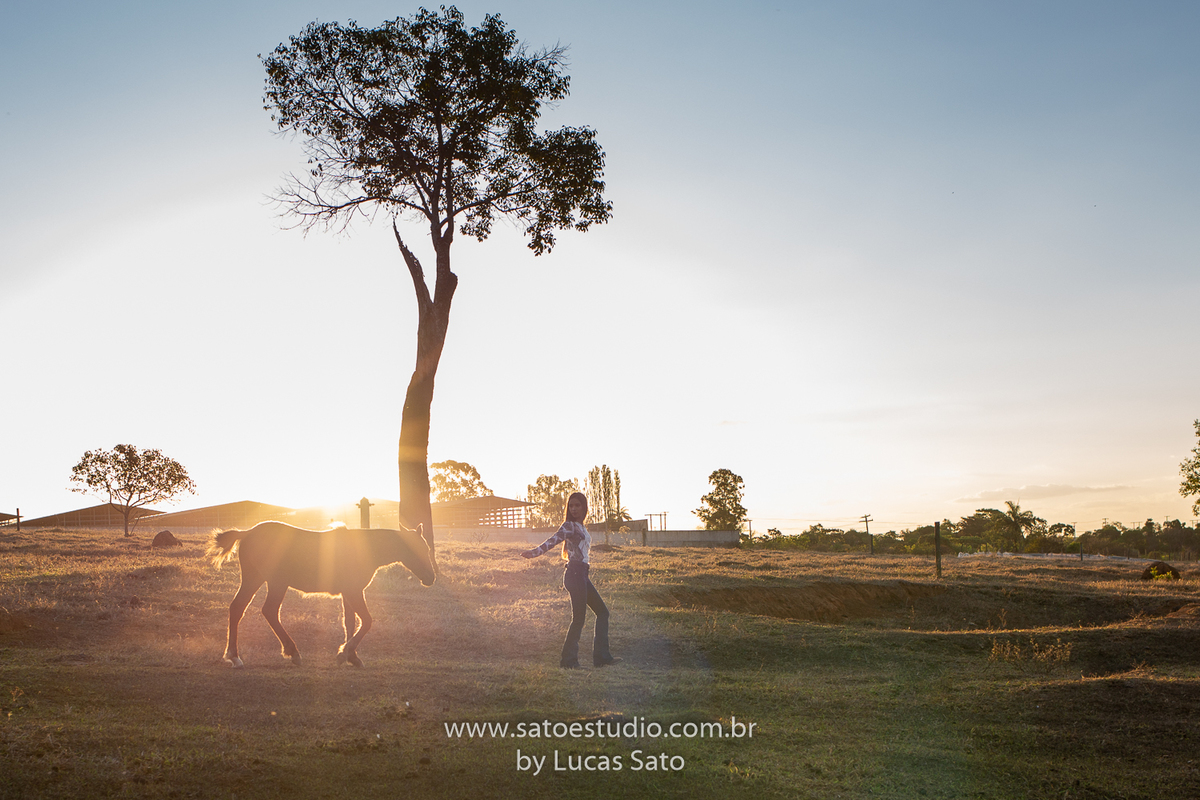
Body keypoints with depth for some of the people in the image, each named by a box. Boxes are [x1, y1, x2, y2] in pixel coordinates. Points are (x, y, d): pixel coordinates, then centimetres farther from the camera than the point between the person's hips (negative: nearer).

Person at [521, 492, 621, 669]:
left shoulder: (581, 527, 18)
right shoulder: (569, 525, -7)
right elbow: (553, 540, -21)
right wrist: (535, 552, -36)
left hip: (582, 574, 9)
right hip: (574, 573, -9)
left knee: (602, 611, 13)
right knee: (579, 618, -8)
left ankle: (601, 656, 13)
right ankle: (568, 659, -2)